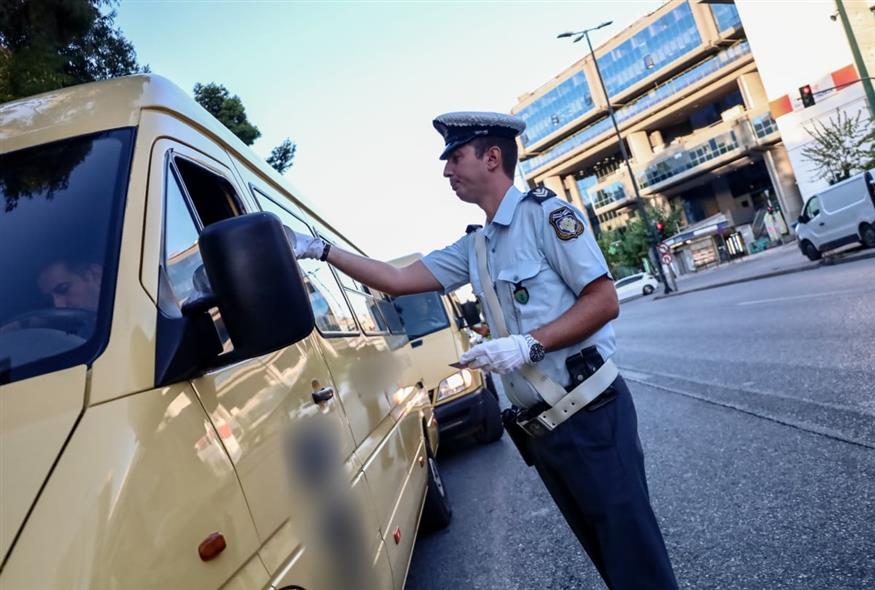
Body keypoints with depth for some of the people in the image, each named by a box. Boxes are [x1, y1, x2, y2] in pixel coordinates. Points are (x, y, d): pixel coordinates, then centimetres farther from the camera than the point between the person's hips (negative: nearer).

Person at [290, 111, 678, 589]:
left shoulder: (544, 213, -8)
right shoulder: (473, 248, 13)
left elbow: (604, 302, -13)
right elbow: (397, 280, 12)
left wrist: (530, 344, -23)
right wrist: (319, 250, 9)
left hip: (590, 416, -7)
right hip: (540, 429, 7)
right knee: (602, 550, 20)